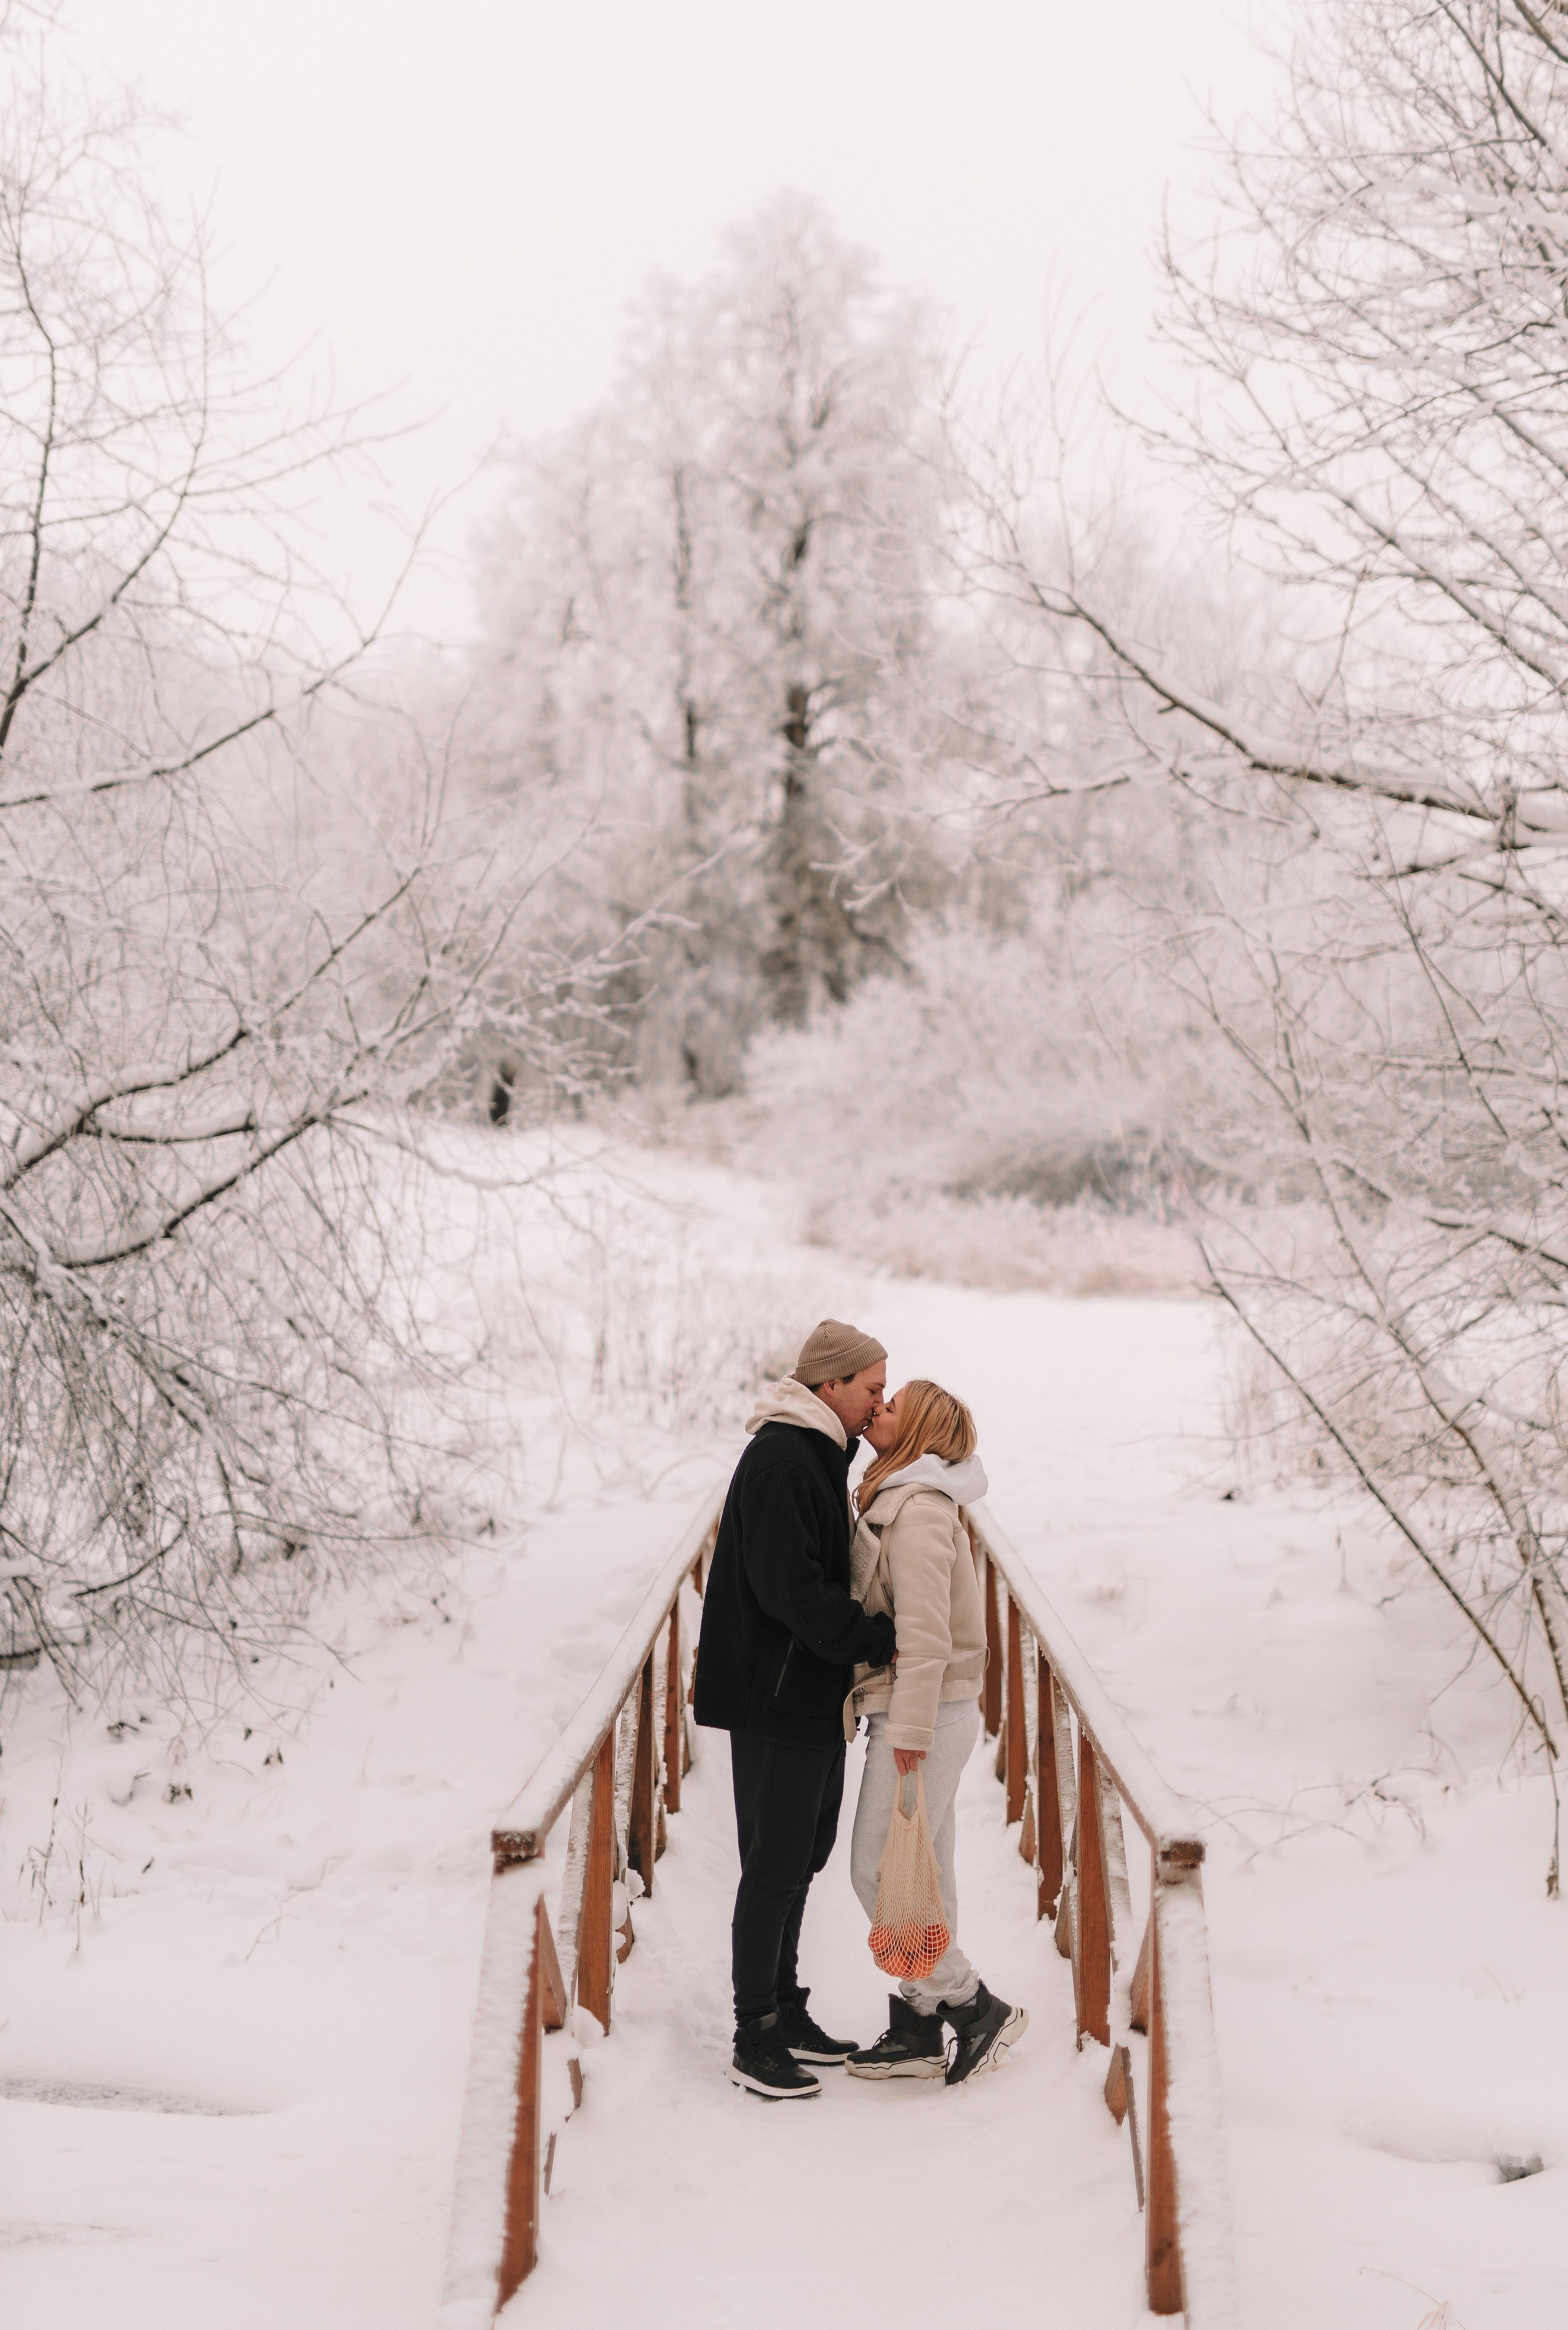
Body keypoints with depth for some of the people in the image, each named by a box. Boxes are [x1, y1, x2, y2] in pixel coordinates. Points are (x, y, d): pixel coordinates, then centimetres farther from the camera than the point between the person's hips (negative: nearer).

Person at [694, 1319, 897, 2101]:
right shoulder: (779, 1459, -18)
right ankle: (754, 2041, 4)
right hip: (776, 1699, -10)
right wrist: (879, 1641, -20)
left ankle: (784, 2012, 27)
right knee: (776, 1866, -4)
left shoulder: (818, 1456, 15)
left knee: (800, 1857, 16)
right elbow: (789, 1588, -25)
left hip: (812, 1698, 10)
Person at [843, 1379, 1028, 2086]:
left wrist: (911, 1733, -25)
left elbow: (925, 1630, -23)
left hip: (926, 1714, -10)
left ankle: (978, 2009, 3)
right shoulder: (895, 1501, 15)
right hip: (929, 1712, 10)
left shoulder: (918, 1509, -16)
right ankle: (918, 2031, 16)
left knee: (877, 1871, -5)